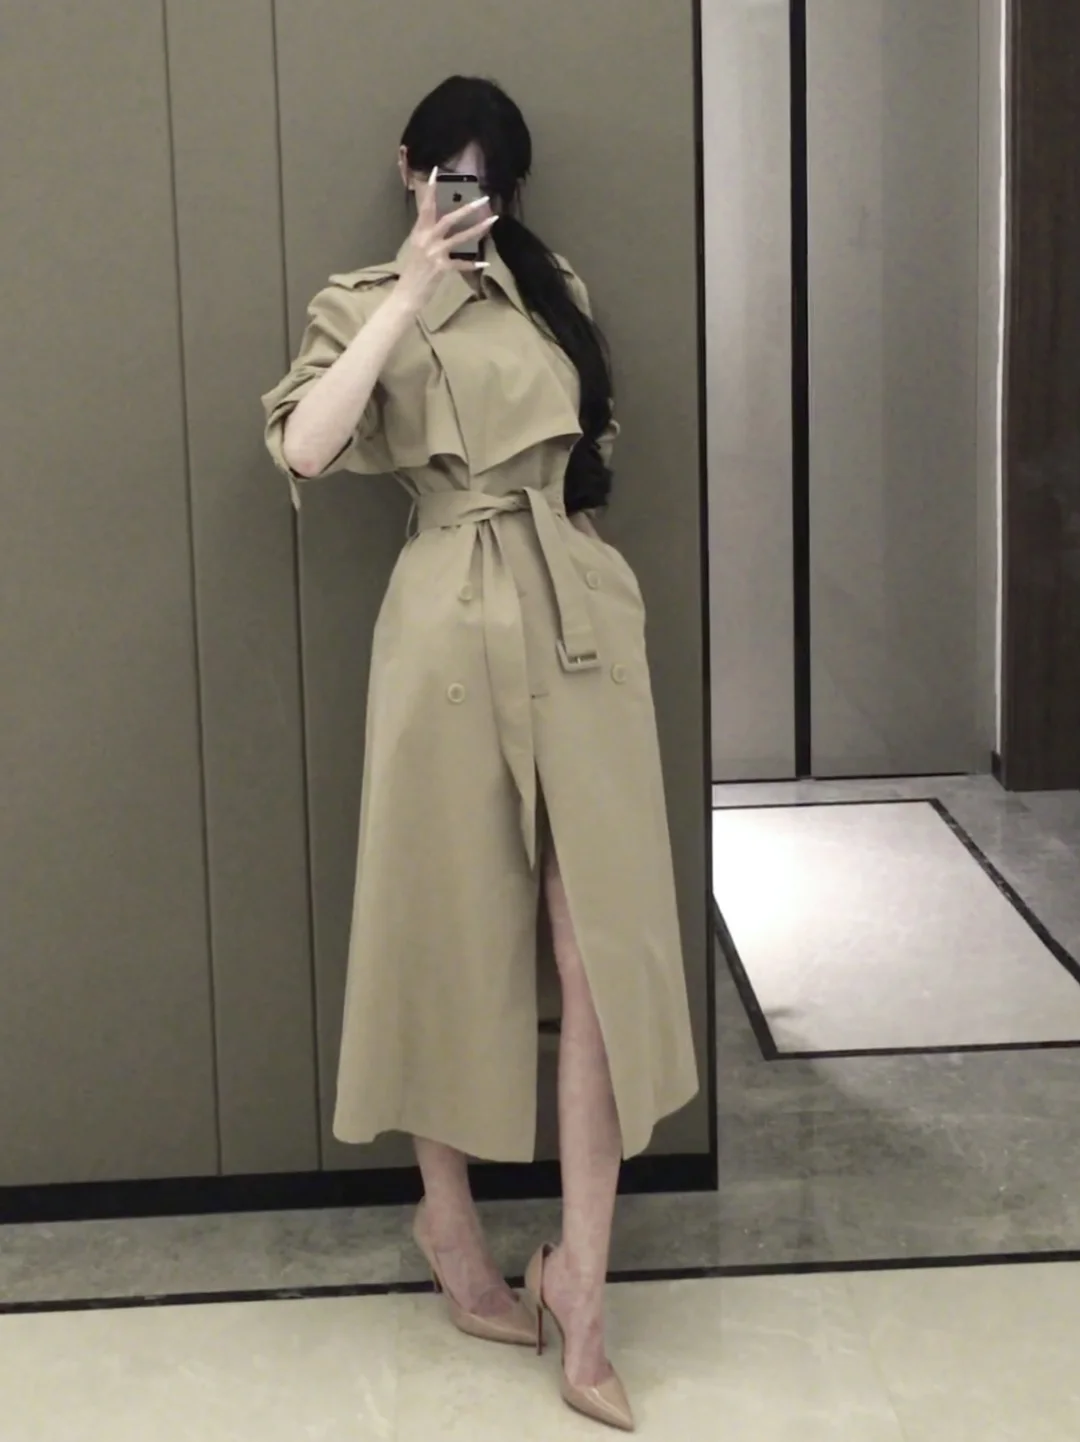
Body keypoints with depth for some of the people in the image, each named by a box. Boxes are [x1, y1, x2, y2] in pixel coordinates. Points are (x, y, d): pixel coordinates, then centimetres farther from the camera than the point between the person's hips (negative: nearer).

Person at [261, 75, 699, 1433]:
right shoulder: (368, 304, 2)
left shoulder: (556, 292, 14)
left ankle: (578, 1280, 3)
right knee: (457, 931, 6)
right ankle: (448, 1217, 28)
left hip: (580, 618, 3)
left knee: (603, 946, -4)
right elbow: (303, 449, -17)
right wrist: (410, 295, -17)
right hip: (454, 627, -3)